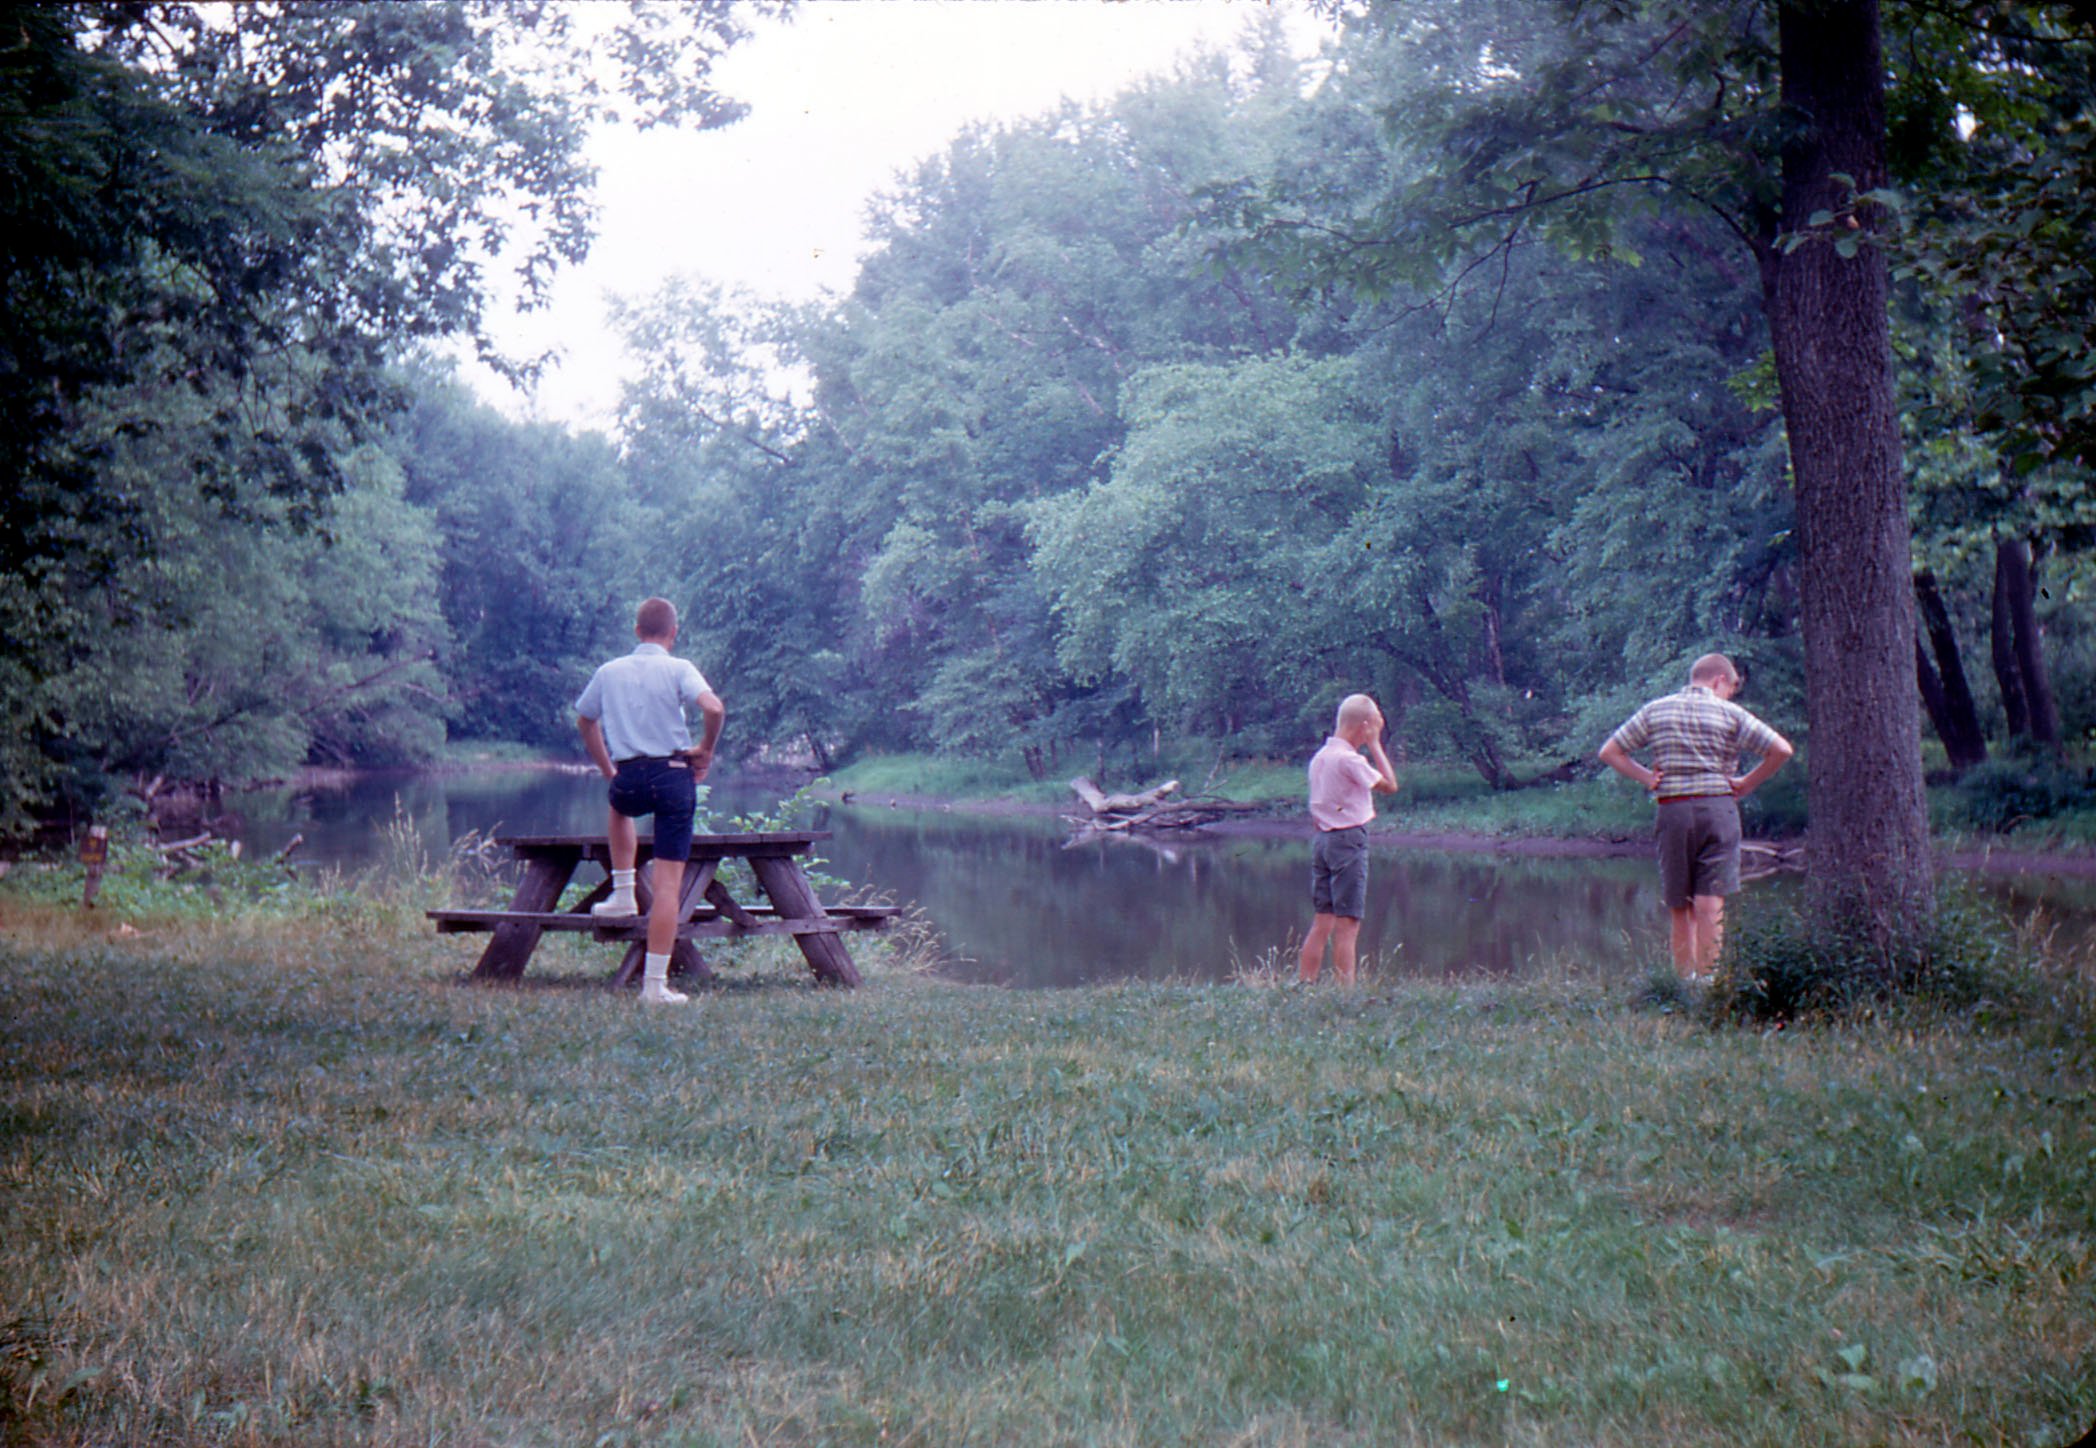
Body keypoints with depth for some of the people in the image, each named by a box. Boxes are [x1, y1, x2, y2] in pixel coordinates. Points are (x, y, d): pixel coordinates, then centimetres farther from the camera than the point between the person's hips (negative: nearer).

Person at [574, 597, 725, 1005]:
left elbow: (584, 721, 21)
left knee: (620, 809, 42)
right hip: (674, 776, -3)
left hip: (629, 777, 3)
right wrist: (706, 750, -4)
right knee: (668, 883, -1)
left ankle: (623, 892, 35)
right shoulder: (678, 669, -4)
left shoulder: (609, 672, 9)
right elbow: (713, 707, -20)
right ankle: (655, 983, -3)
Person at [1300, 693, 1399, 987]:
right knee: (1348, 925, -5)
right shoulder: (1349, 758, -15)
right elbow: (1390, 785, -7)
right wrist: (1375, 744, -3)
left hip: (1322, 838, 8)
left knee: (1321, 924, 9)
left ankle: (1306, 987, 7)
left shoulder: (1320, 756, 12)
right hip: (1349, 839, -8)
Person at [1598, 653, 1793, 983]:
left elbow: (1609, 752, 10)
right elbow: (1781, 749, -6)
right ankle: (1707, 981, -8)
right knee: (1710, 906, -5)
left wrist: (1647, 778, 7)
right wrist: (1747, 784, 2)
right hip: (1717, 807, -2)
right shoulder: (1730, 713, 1)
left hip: (1671, 810, 2)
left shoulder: (1656, 710, 10)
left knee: (1679, 908, 10)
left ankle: (1684, 982, 11)